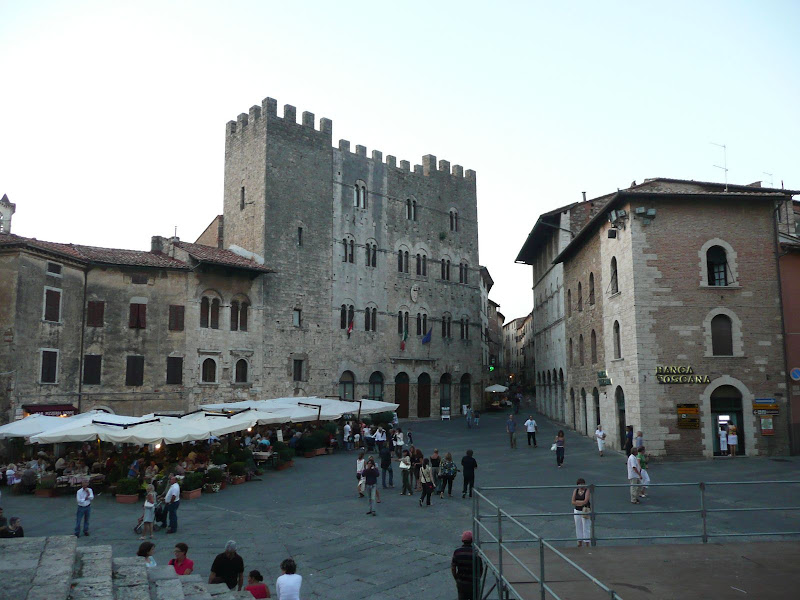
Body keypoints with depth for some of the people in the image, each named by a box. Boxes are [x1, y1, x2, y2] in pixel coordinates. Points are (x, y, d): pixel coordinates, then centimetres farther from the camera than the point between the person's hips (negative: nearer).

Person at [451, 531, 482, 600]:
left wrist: (456, 579, 11)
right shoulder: (475, 552, -14)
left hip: (461, 582, 2)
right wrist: (477, 578, 11)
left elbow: (453, 568, -2)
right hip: (474, 582, -2)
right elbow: (481, 569, -6)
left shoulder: (457, 552, -7)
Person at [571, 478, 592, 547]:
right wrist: (581, 502, -12)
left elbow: (585, 501, -18)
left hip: (585, 511, -5)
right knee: (578, 527, 10)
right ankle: (580, 542, 22)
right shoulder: (575, 491, 6)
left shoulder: (587, 491, -7)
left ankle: (587, 544, 0)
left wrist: (577, 501, -5)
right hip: (577, 511, 5)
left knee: (586, 528, -5)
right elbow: (573, 502, 0)